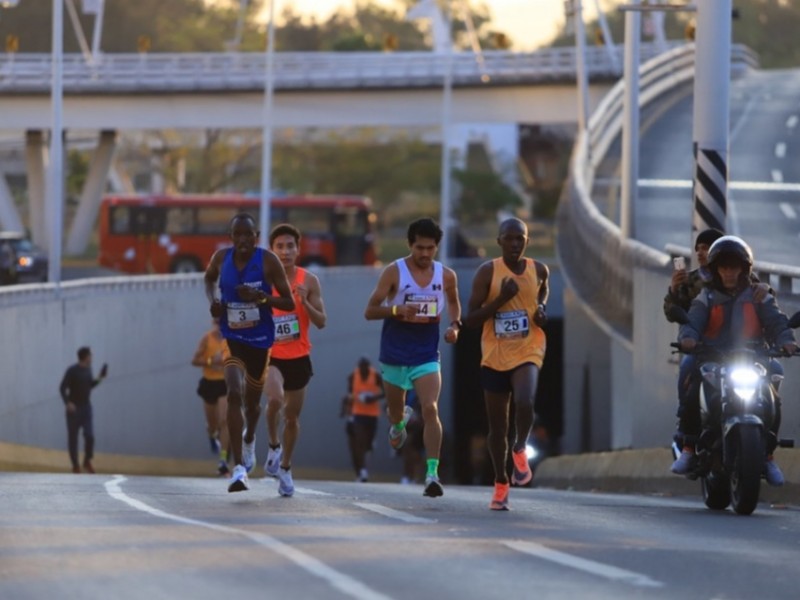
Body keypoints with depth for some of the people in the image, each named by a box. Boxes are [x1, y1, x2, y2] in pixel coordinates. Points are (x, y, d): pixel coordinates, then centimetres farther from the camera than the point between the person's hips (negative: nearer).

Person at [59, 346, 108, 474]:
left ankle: (87, 462, 10)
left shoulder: (88, 369, 8)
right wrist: (67, 403, -28)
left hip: (86, 407, 5)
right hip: (73, 408, -5)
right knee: (73, 437, 2)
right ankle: (75, 465, 13)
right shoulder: (72, 371, -12)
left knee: (89, 435, -8)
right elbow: (62, 388, -15)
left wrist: (99, 379, 8)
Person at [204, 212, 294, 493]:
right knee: (234, 394, -22)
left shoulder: (268, 261, -13)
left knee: (252, 401, 19)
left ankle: (249, 439, 56)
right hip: (230, 339, 0)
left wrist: (260, 297, -27)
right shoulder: (221, 258, -6)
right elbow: (209, 278, 19)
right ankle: (239, 468, -24)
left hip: (259, 341, 0)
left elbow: (289, 303, -11)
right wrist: (212, 300, -2)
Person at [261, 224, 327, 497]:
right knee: (275, 398, -30)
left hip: (298, 357, 2)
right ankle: (274, 445, -3)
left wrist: (304, 302, -20)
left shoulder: (309, 281, -4)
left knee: (292, 416, 11)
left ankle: (285, 467, 32)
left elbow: (321, 322, -4)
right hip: (270, 355, -2)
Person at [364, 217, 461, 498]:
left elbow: (453, 303, 21)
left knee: (430, 409, -18)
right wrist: (397, 310, -29)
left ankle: (432, 474, -21)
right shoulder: (394, 272, -10)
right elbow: (370, 311, -10)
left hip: (426, 356, 0)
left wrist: (454, 325, 1)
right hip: (394, 354, 0)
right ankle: (399, 422, 58)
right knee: (394, 409, 18)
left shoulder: (446, 276, -1)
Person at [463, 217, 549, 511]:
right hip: (495, 356, 0)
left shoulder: (539, 270, 1)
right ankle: (501, 484, 25)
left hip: (527, 353, 0)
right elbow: (470, 319, -9)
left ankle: (520, 449, -2)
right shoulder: (487, 272, -7)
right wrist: (501, 299, -21)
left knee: (524, 402, -30)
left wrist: (541, 307, 4)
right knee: (497, 425, 8)